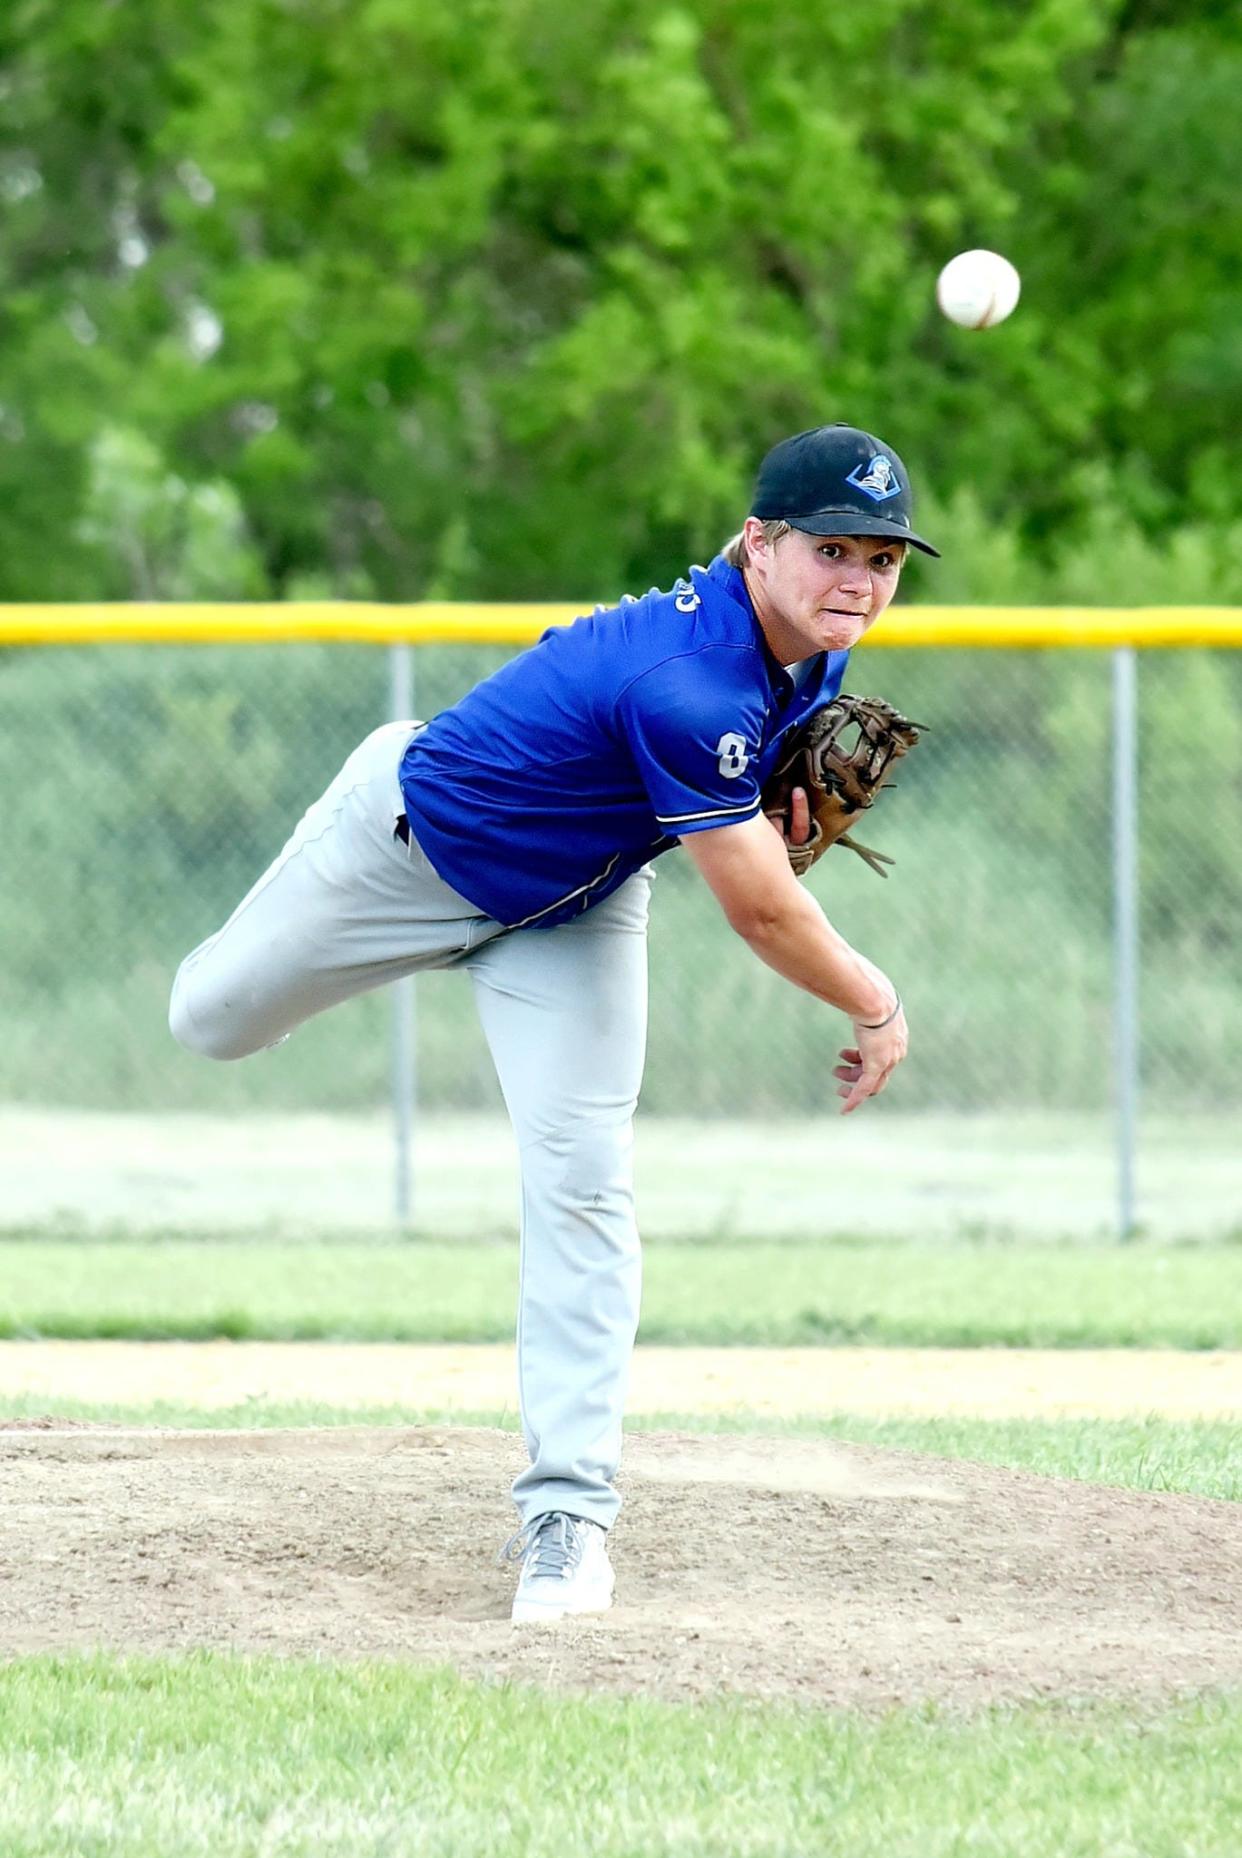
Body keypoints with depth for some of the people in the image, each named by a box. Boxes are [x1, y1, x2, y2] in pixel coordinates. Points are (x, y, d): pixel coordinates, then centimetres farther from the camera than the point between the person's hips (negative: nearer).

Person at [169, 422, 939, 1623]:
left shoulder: (812, 654, -15)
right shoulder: (687, 682, -42)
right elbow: (759, 909, -34)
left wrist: (783, 806, -14)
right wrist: (874, 1005, -19)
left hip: (571, 911, 6)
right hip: (411, 840, -6)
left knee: (581, 1187, -8)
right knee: (213, 1026, 17)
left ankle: (567, 1511, -5)